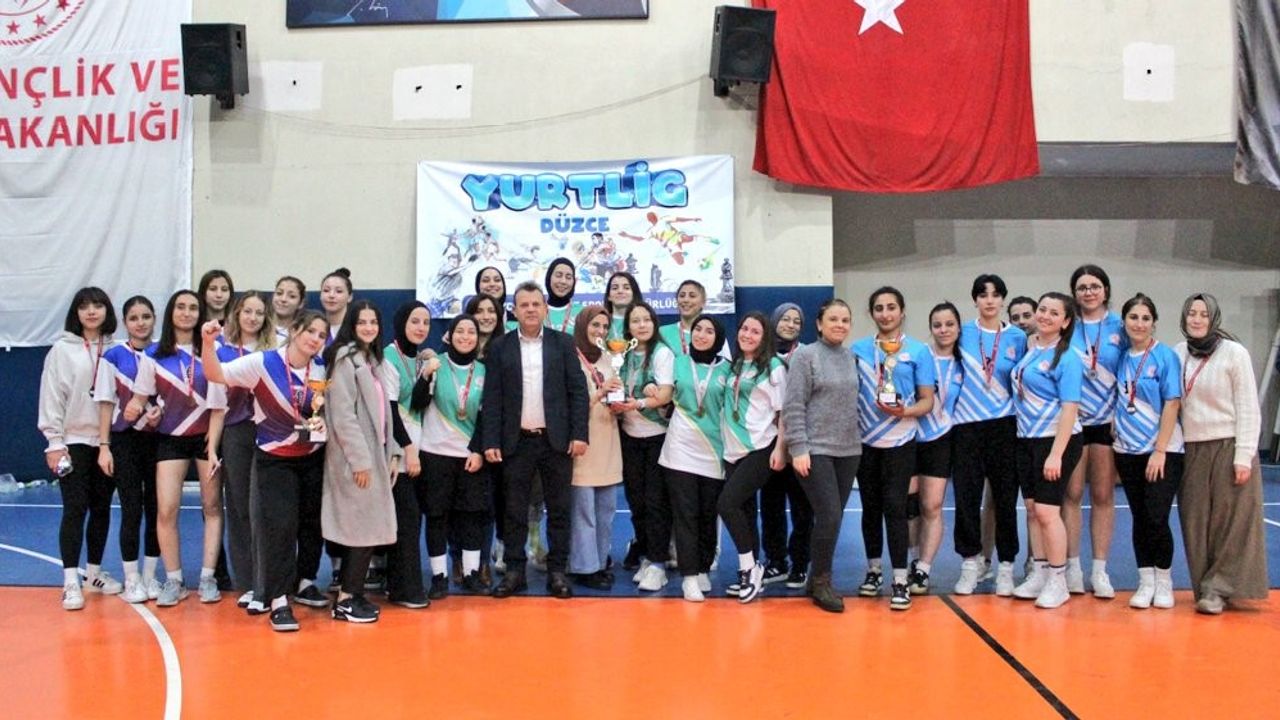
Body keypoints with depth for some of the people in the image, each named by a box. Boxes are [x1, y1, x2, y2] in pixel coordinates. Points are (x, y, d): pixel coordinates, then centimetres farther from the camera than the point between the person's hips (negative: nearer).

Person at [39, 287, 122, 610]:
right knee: (75, 509, -6)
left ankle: (95, 574, 21)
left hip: (107, 442, 3)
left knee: (101, 509, 9)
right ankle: (71, 582, -3)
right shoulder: (62, 350, 0)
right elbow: (51, 397, -3)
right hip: (73, 441, -3)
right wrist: (54, 442, -8)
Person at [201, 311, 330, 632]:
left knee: (313, 521, 13)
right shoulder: (263, 363, -14)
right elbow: (217, 374, -22)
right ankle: (278, 601, -2)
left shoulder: (322, 370, 0)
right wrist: (208, 343, -38)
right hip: (274, 459, -4)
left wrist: (323, 420, -11)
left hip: (314, 457, 5)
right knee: (278, 527, -8)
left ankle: (304, 580, 33)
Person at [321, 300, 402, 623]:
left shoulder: (373, 361, 17)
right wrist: (360, 459, -19)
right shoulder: (345, 359, -9)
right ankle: (346, 599, 2)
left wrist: (392, 453, 11)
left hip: (375, 454, 8)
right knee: (365, 528, -7)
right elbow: (342, 414, -16)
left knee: (366, 529, 9)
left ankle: (352, 593, 16)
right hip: (355, 458, -8)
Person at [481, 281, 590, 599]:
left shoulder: (563, 343, 4)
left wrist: (579, 434, -7)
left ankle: (557, 570, 15)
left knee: (558, 509, 6)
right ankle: (515, 571, 15)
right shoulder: (500, 347, 4)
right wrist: (490, 442, -5)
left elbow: (578, 391, 1)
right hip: (516, 441, 0)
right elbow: (492, 399, 1)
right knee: (515, 510, 6)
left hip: (557, 440, 0)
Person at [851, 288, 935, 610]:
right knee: (870, 507, 11)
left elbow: (927, 401, 0)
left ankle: (900, 581, 1)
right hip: (865, 441, 3)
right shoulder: (858, 349, 6)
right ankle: (874, 571, 25)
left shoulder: (918, 351, -1)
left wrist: (904, 411, -19)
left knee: (895, 507, -6)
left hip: (900, 442, -3)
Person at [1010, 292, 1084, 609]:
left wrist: (1056, 454, -20)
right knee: (1032, 508, 11)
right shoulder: (1029, 346, 7)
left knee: (1046, 510, -7)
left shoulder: (1066, 358, -13)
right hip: (1026, 439, 7)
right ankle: (1040, 573, 22)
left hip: (1056, 440, -7)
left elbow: (1070, 408, -17)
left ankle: (1058, 582, 5)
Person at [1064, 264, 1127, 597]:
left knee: (1103, 496, 4)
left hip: (1107, 421, 0)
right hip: (1071, 421, 0)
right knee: (1072, 494, 0)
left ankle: (1099, 569, 11)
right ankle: (1073, 566, 9)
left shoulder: (1120, 327, 5)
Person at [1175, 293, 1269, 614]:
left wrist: (1244, 456, -13)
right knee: (1196, 523, 5)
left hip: (1228, 447, -4)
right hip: (1191, 449, 4)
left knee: (1232, 523, 0)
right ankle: (1207, 587, 15)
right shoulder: (1177, 353, 5)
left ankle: (1218, 589, 6)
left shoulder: (1234, 353, -6)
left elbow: (1249, 409, -7)